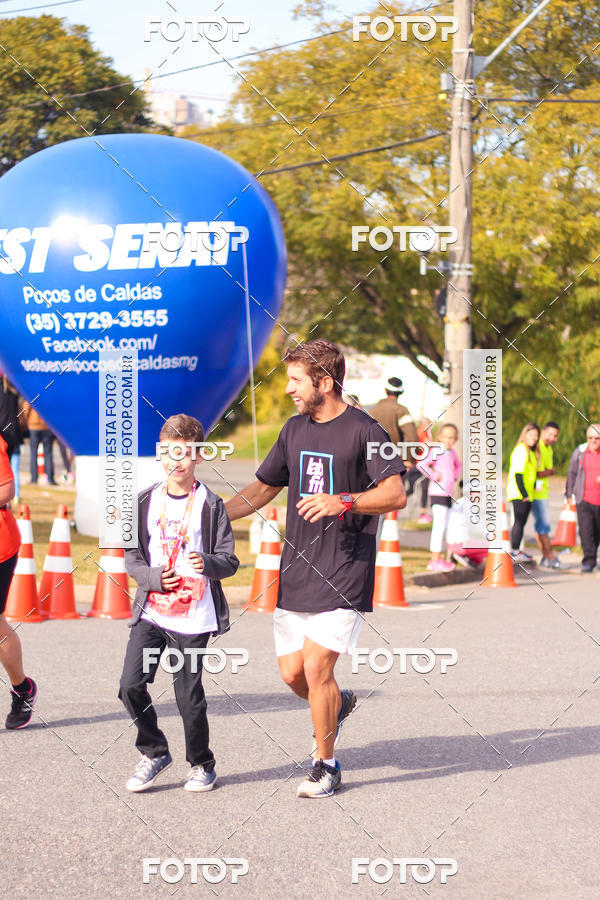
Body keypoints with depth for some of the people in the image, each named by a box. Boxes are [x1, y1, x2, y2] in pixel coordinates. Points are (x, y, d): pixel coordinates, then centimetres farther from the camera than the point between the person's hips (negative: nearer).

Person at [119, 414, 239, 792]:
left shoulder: (210, 505, -2)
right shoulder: (146, 502, 7)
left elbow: (230, 560, -3)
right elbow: (132, 556, 10)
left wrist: (207, 563, -24)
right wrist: (154, 578, -8)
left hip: (194, 617, -3)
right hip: (151, 612, 3)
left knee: (189, 695, -1)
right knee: (131, 685, -6)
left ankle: (202, 764, 21)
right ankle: (155, 753, 16)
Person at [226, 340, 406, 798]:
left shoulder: (363, 430, -8)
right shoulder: (295, 429, 13)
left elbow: (395, 494, -17)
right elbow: (262, 489, 23)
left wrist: (342, 502, -30)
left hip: (344, 572, -6)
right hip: (297, 570, 7)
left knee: (316, 667, -11)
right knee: (292, 672, 5)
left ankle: (326, 765, 6)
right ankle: (338, 706, 37)